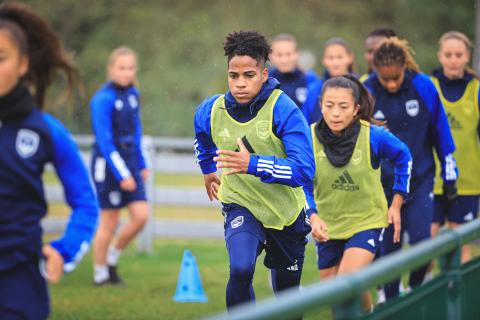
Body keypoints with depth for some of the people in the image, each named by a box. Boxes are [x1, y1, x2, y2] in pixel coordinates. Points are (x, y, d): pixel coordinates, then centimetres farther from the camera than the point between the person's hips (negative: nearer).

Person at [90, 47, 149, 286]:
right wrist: (121, 175, -21)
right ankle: (100, 274, 16)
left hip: (129, 161, 7)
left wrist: (141, 165, 18)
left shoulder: (133, 94, 7)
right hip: (108, 165, -7)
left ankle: (112, 258, 18)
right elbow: (104, 140, -19)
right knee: (109, 222, 0)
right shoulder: (103, 99, -16)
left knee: (141, 216, -2)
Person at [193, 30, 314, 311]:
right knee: (241, 270, -29)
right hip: (241, 206, 1)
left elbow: (304, 170, -33)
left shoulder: (284, 110, -23)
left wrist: (253, 164, -44)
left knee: (287, 294, 15)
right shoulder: (211, 111, -11)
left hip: (287, 212, -1)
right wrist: (208, 170, 27)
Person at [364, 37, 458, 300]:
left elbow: (440, 130, 4)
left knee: (421, 242, -9)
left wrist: (449, 173, 9)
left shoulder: (423, 86, -8)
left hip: (420, 179, 0)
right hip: (382, 184, 0)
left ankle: (416, 290, 16)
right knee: (388, 249, 4)